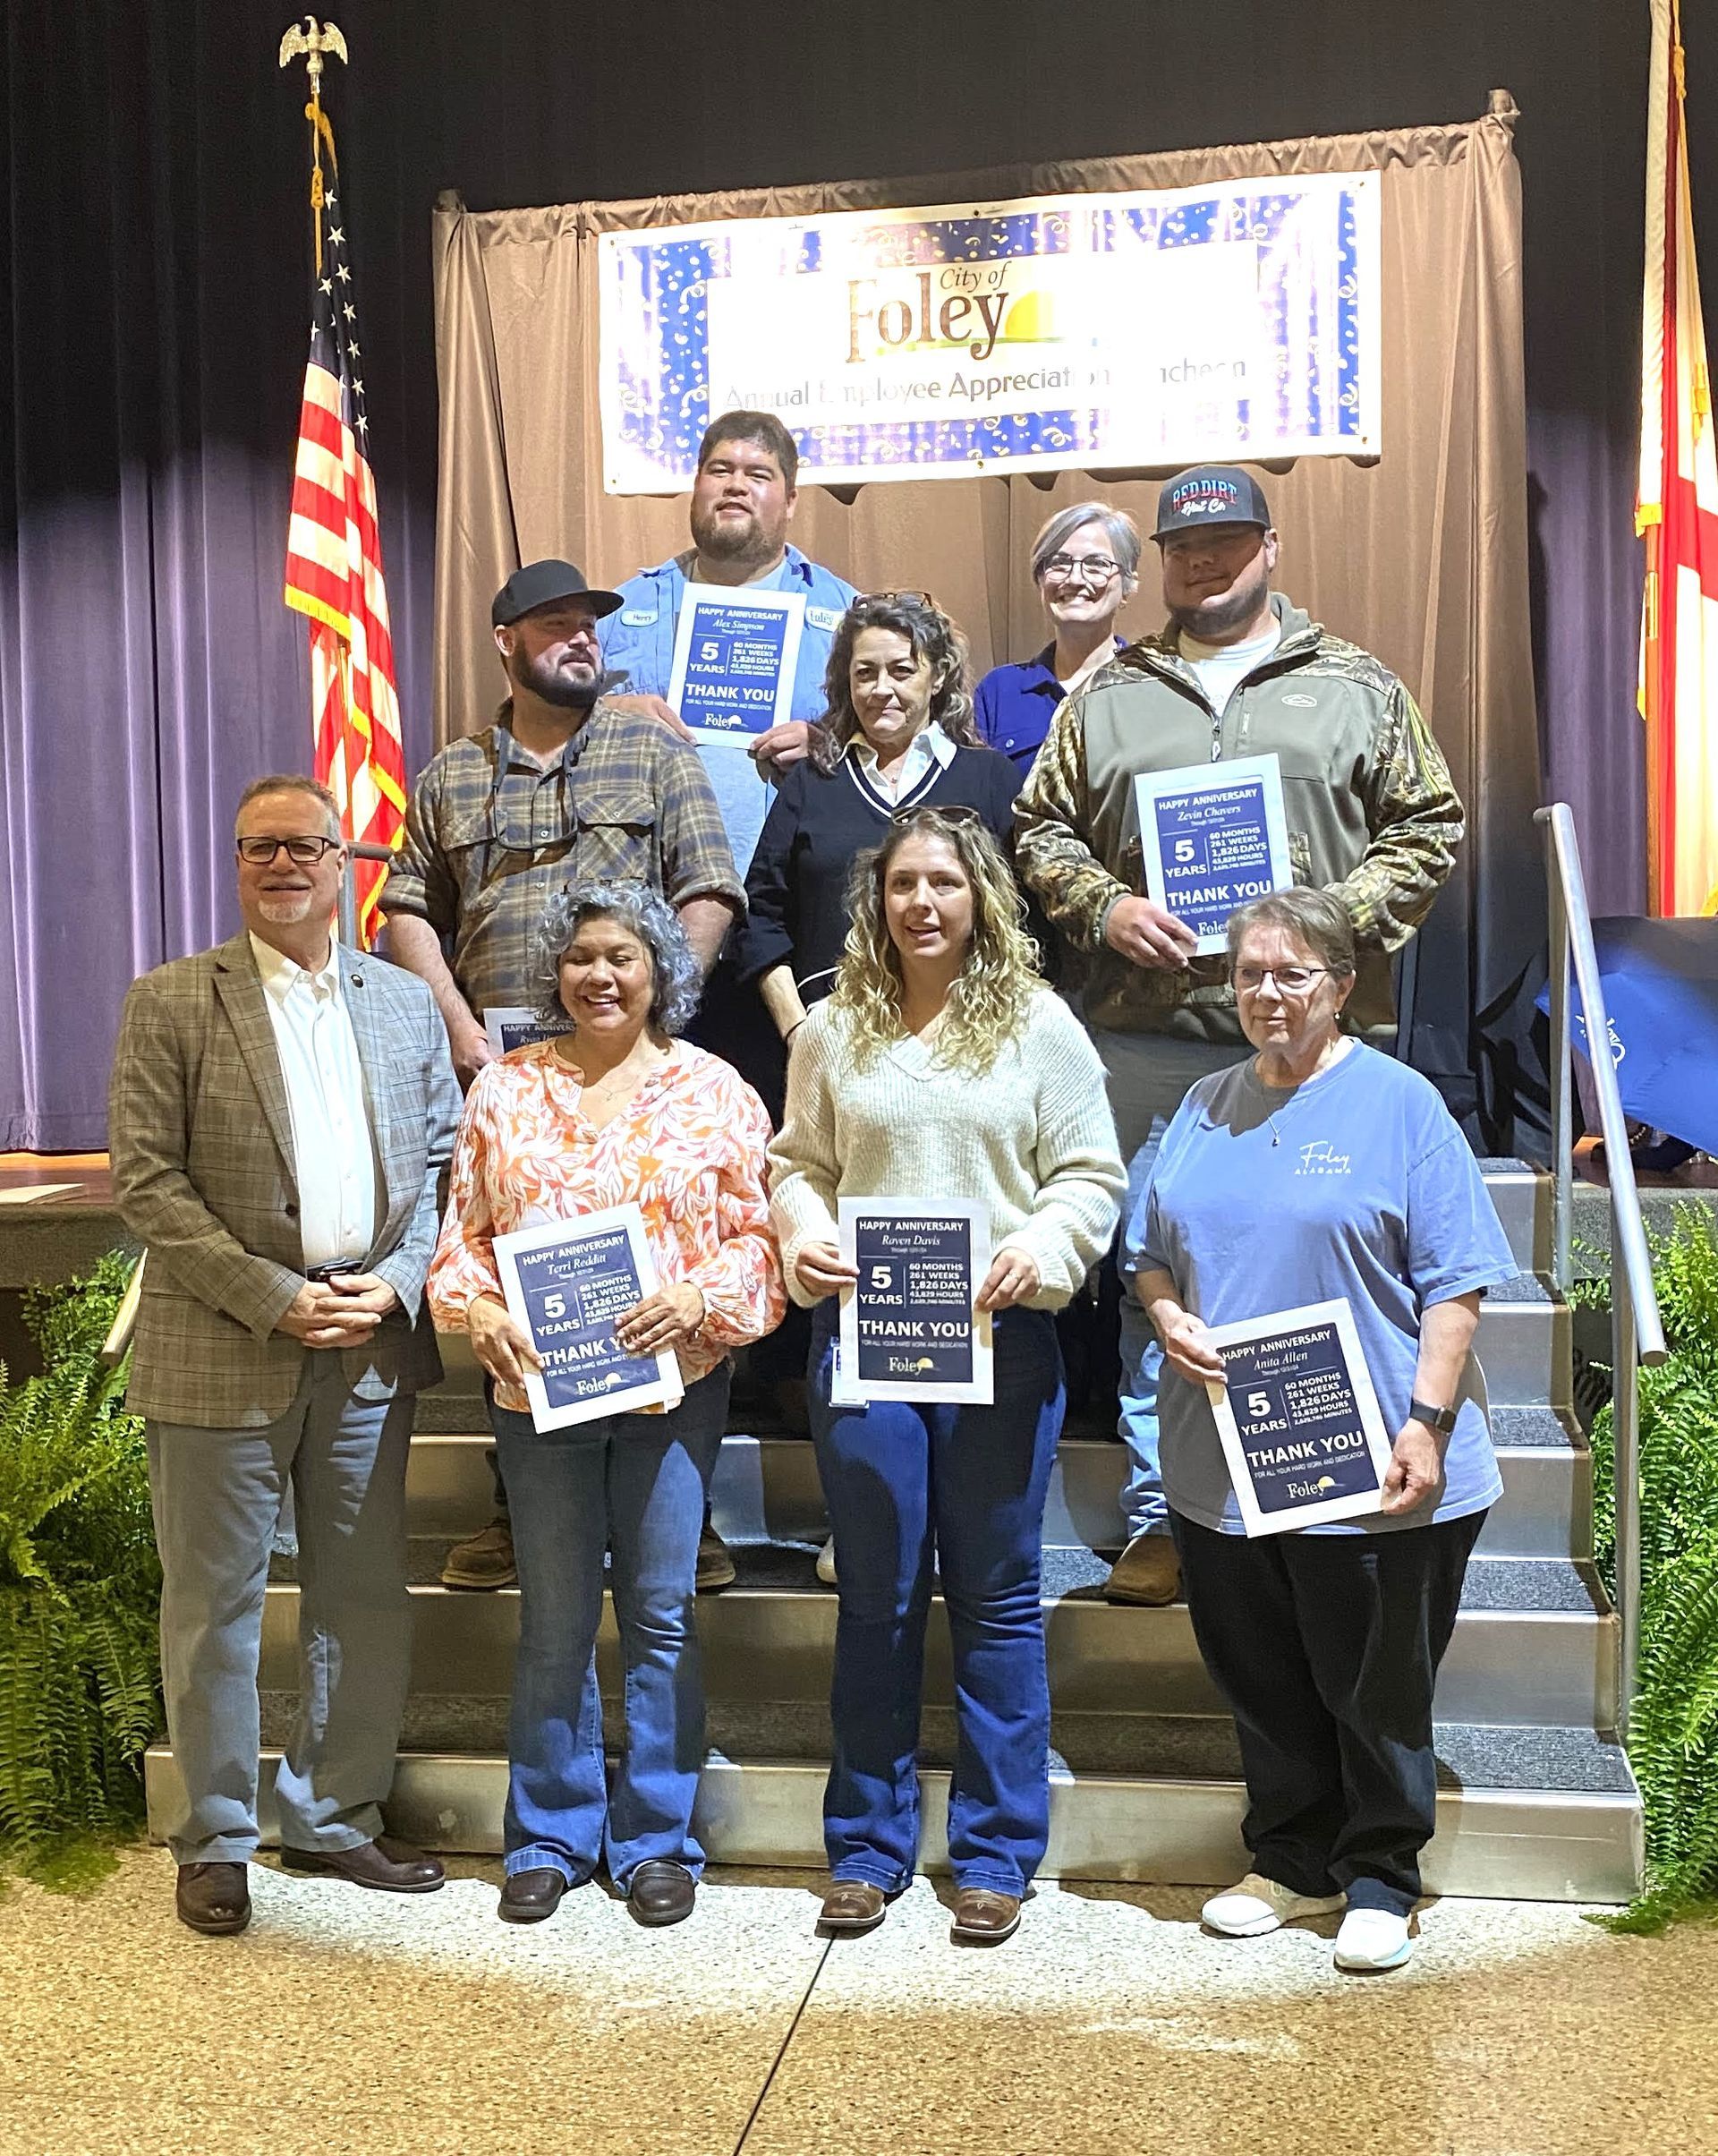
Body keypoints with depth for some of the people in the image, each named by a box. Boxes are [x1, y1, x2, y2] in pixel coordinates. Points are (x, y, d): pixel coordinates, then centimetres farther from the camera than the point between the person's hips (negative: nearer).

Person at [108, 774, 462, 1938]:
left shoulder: (407, 1002, 8)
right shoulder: (173, 1002, -2)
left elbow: (444, 1162, 10)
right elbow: (144, 1179, -8)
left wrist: (396, 1285, -6)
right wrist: (276, 1299, -14)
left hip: (371, 1351, 4)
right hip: (221, 1355, -3)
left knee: (366, 1602, 12)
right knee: (215, 1606, 9)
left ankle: (333, 1817, 31)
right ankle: (216, 1841, 27)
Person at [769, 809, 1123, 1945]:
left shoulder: (1040, 1024, 2)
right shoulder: (835, 1030, 9)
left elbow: (1090, 1176, 1)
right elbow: (798, 1163, 12)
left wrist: (1037, 1250, -17)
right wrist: (804, 1237, -8)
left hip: (1001, 1338, -1)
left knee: (998, 1597, 8)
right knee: (876, 1596, 10)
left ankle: (997, 1851, 22)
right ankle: (868, 1844, 25)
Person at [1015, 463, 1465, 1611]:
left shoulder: (1357, 686, 11)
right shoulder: (1107, 697, 15)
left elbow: (1428, 827, 8)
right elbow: (1042, 827, 14)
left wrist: (1337, 918, -8)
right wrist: (1107, 908, -5)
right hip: (1147, 1036, 1)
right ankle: (1162, 1519, 15)